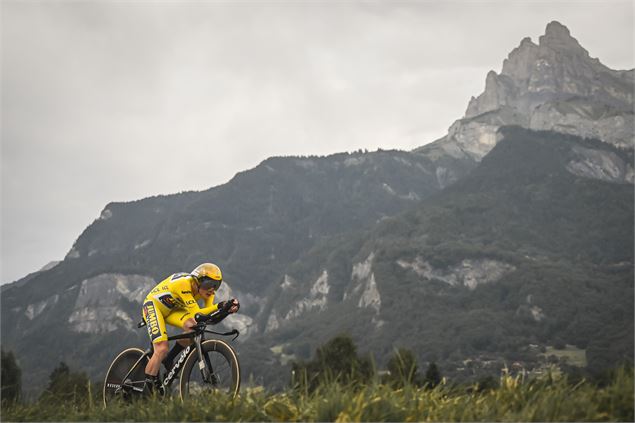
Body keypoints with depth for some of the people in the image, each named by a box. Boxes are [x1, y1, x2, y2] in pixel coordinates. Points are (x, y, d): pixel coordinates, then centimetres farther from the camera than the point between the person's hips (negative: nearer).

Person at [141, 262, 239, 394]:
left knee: (192, 327, -23)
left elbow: (209, 313, -25)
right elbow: (196, 314, -38)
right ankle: (147, 389, -8)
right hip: (153, 305, -7)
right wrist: (220, 306, -49)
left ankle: (169, 360, -2)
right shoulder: (184, 284, -34)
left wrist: (229, 308, -43)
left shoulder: (204, 288, -13)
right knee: (162, 349, -22)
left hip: (171, 309, 7)